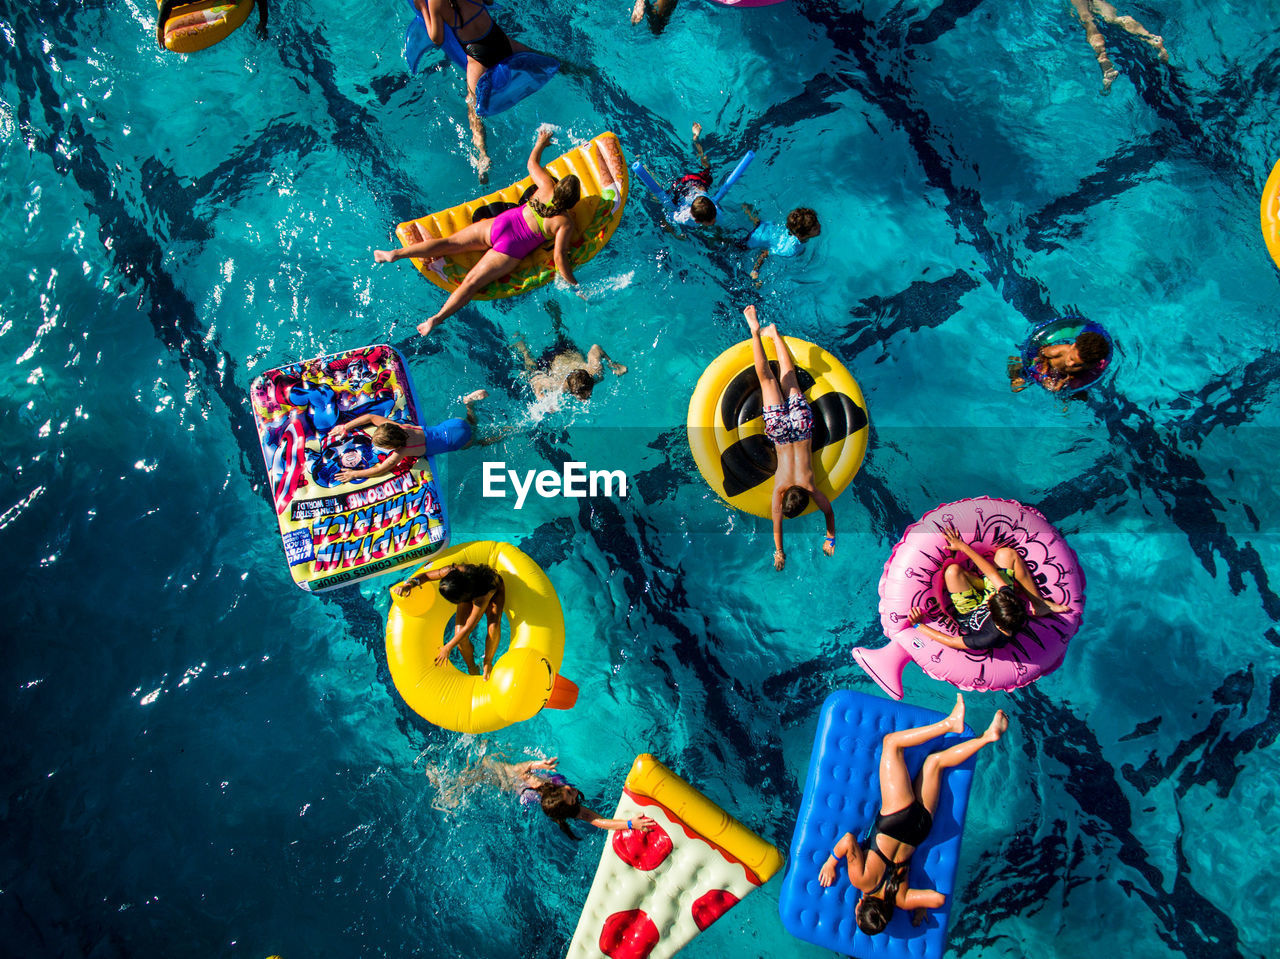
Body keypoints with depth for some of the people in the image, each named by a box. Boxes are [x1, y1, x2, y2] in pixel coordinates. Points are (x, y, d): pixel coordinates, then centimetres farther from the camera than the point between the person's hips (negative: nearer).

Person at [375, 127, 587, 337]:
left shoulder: (546, 187, 1)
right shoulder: (565, 224, -10)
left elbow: (532, 163, 18)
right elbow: (559, 256, -15)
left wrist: (541, 142, 37)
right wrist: (572, 283, -4)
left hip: (499, 224, 4)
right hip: (511, 250, -3)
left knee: (449, 243, 6)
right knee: (472, 283, -8)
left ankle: (396, 253, 2)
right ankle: (437, 318, -14)